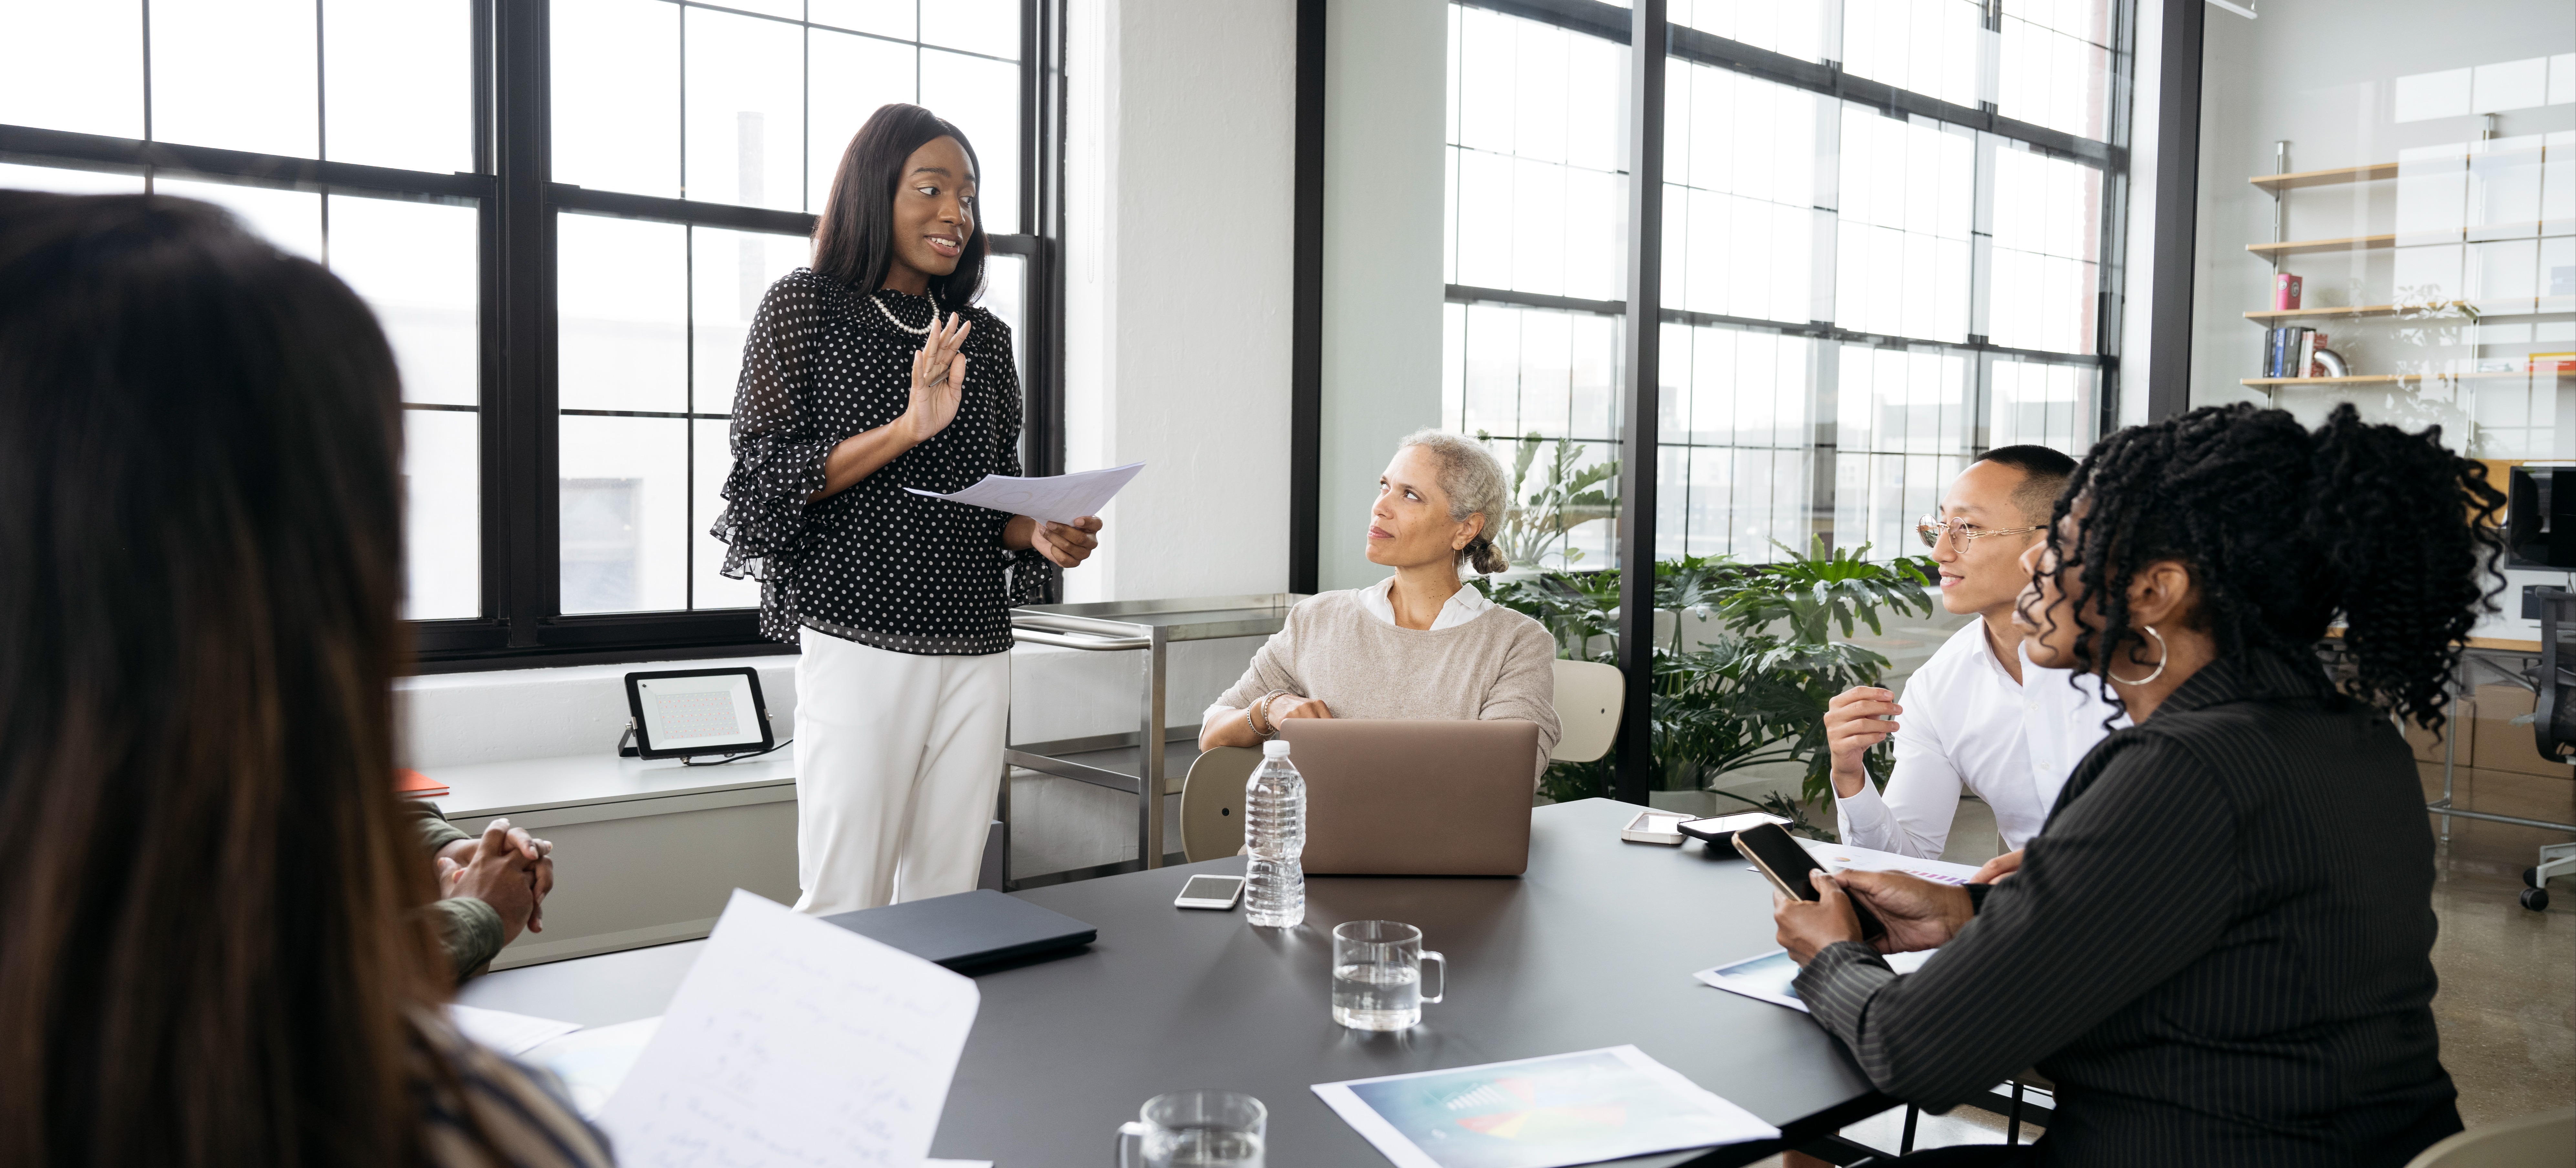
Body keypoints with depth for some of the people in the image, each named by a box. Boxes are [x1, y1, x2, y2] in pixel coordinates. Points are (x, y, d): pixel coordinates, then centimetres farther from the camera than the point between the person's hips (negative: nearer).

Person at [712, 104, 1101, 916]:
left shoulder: (984, 336, 16)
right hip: (861, 641, -4)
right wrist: (904, 430, -14)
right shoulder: (806, 307, 3)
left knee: (946, 901, 6)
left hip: (976, 649, 5)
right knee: (845, 909, -4)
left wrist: (1041, 535, -1)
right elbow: (764, 477, -4)